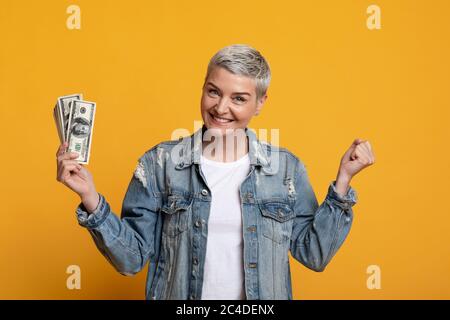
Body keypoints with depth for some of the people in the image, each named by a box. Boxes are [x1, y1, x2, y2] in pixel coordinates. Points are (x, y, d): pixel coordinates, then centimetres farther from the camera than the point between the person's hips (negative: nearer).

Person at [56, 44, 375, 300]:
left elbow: (314, 254, -3)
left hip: (263, 294, 1)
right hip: (176, 292, -1)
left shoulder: (286, 168, -5)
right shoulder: (160, 164, -8)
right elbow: (131, 257, -7)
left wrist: (343, 179, -9)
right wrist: (91, 199, -20)